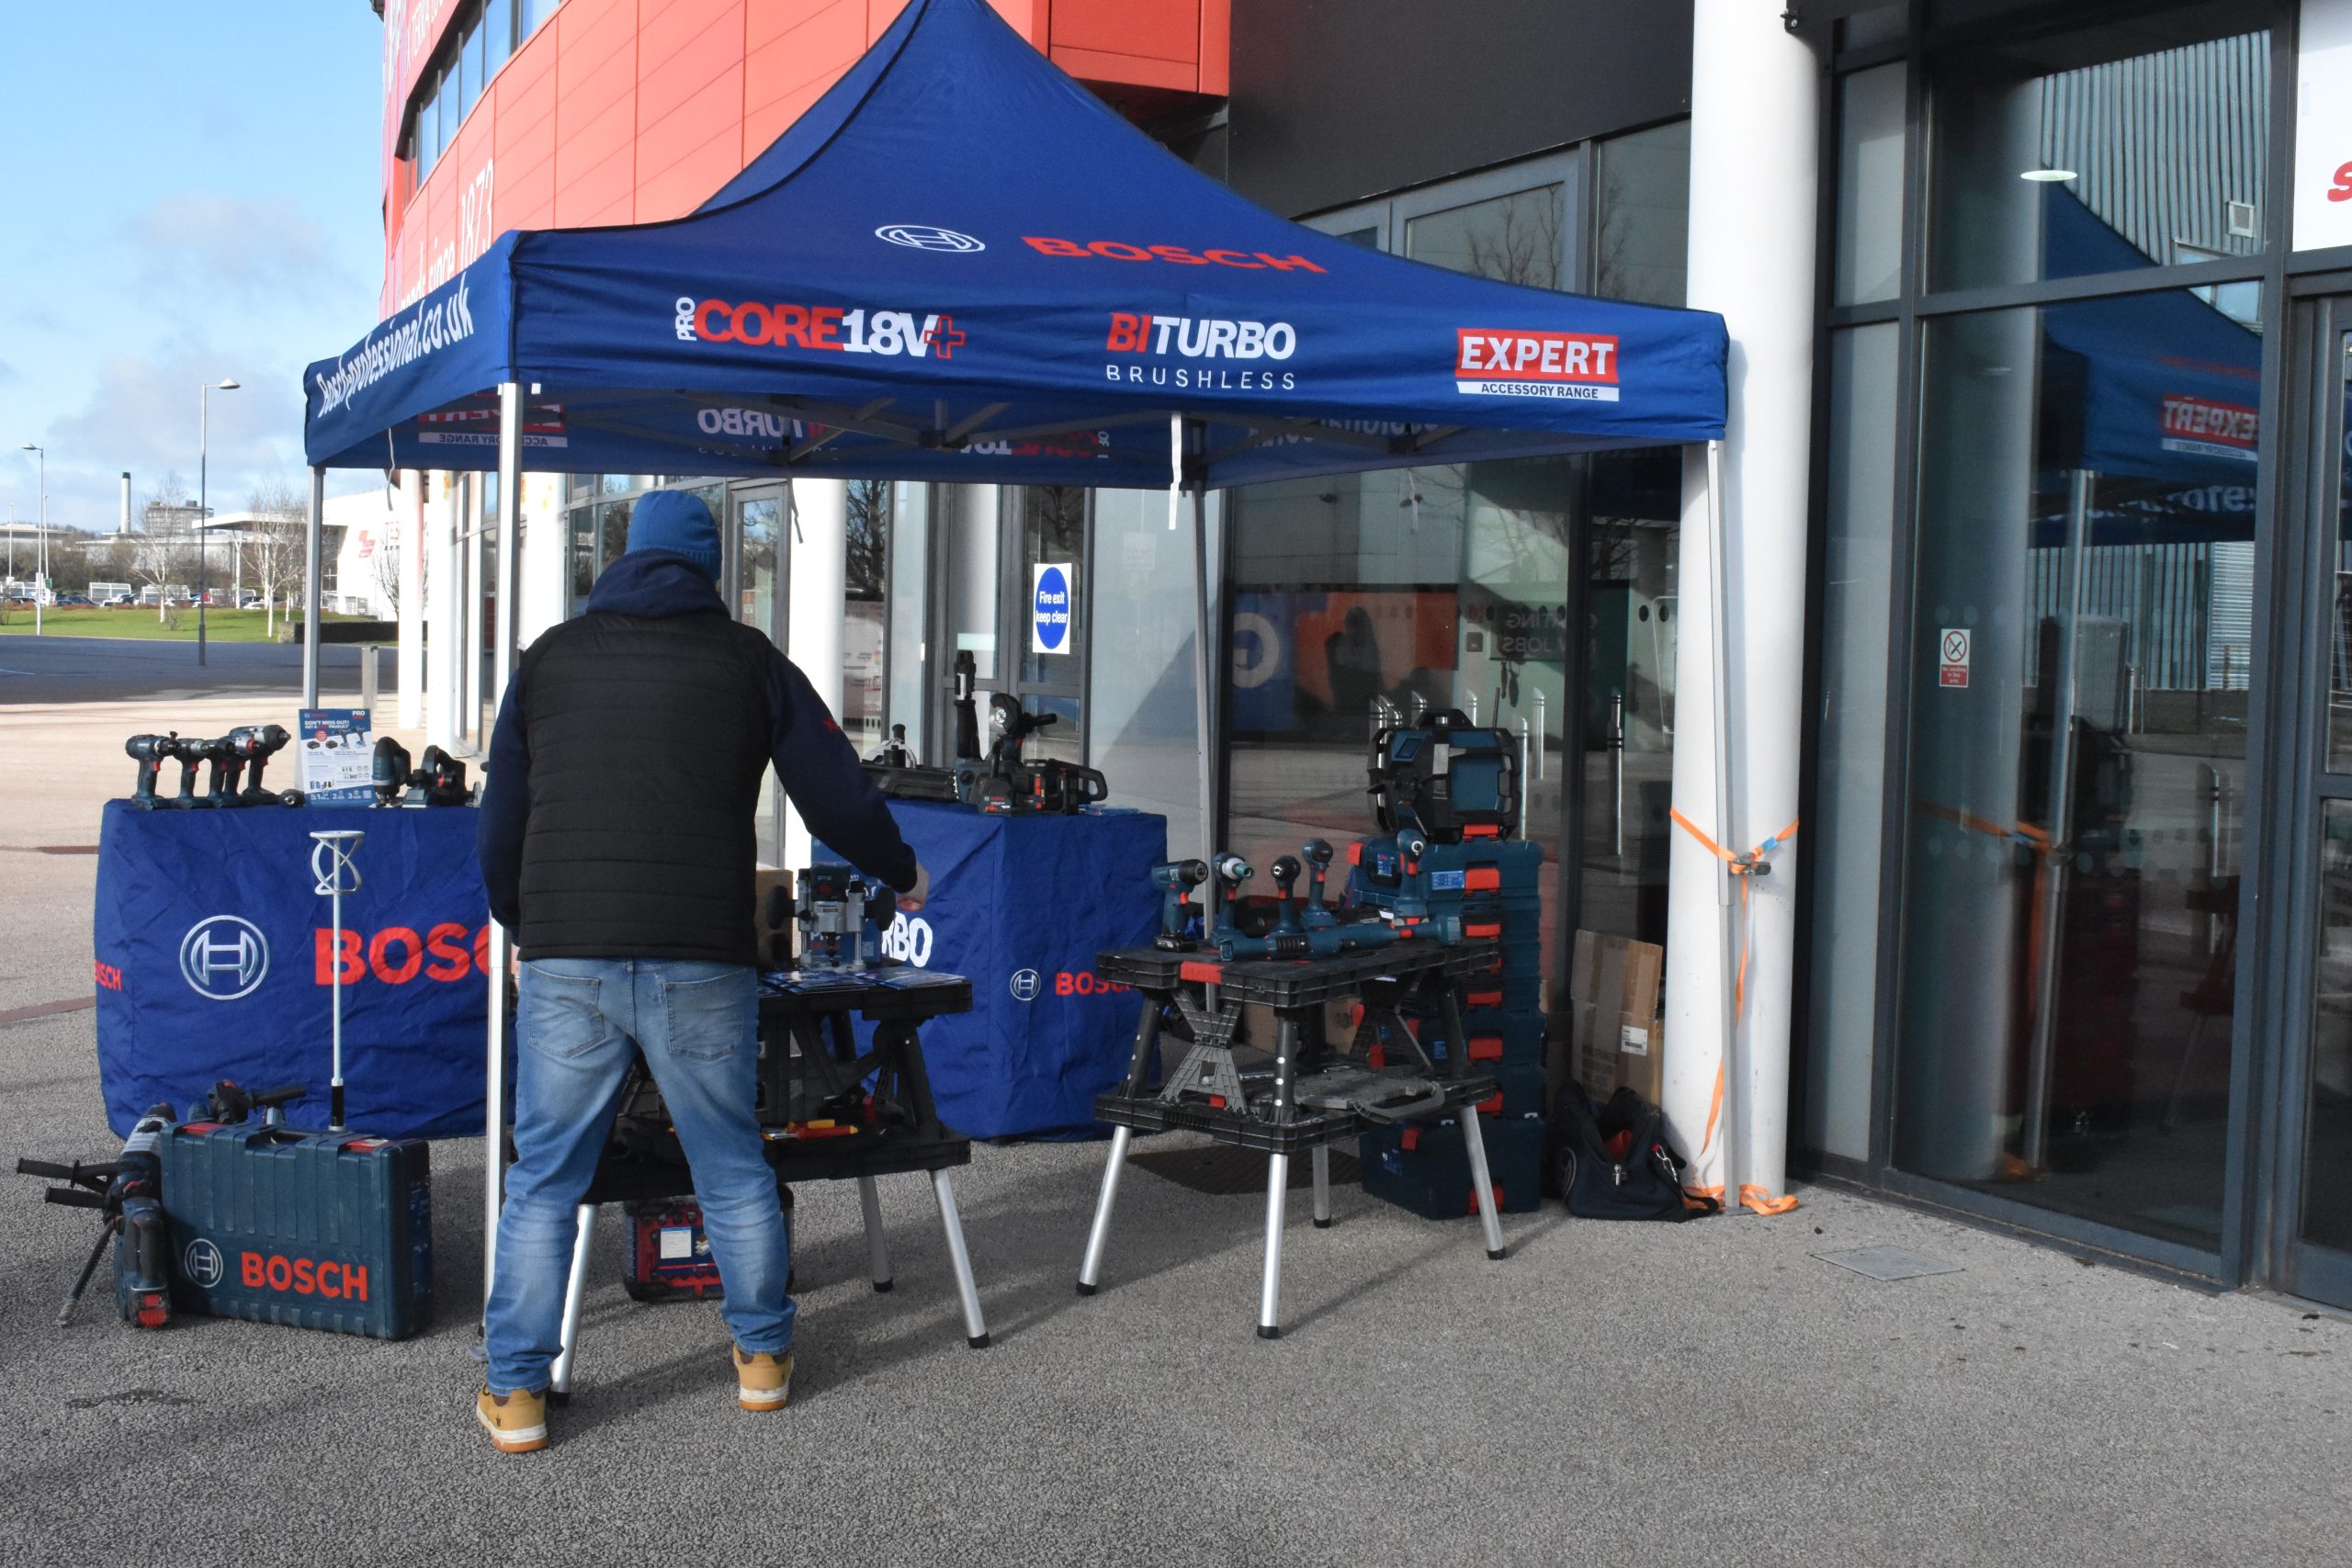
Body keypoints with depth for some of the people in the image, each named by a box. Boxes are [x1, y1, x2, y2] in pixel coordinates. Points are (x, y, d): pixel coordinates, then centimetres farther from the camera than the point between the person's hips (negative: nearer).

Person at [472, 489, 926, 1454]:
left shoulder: (550, 657, 13)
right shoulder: (749, 662, 8)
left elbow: (501, 824, 17)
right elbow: (839, 799, 9)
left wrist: (522, 931, 33)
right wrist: (903, 876, 27)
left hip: (565, 963, 1)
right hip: (701, 964, -1)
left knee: (544, 1178, 9)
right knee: (733, 1167, 14)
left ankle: (515, 1392, 11)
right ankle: (763, 1357, 26)